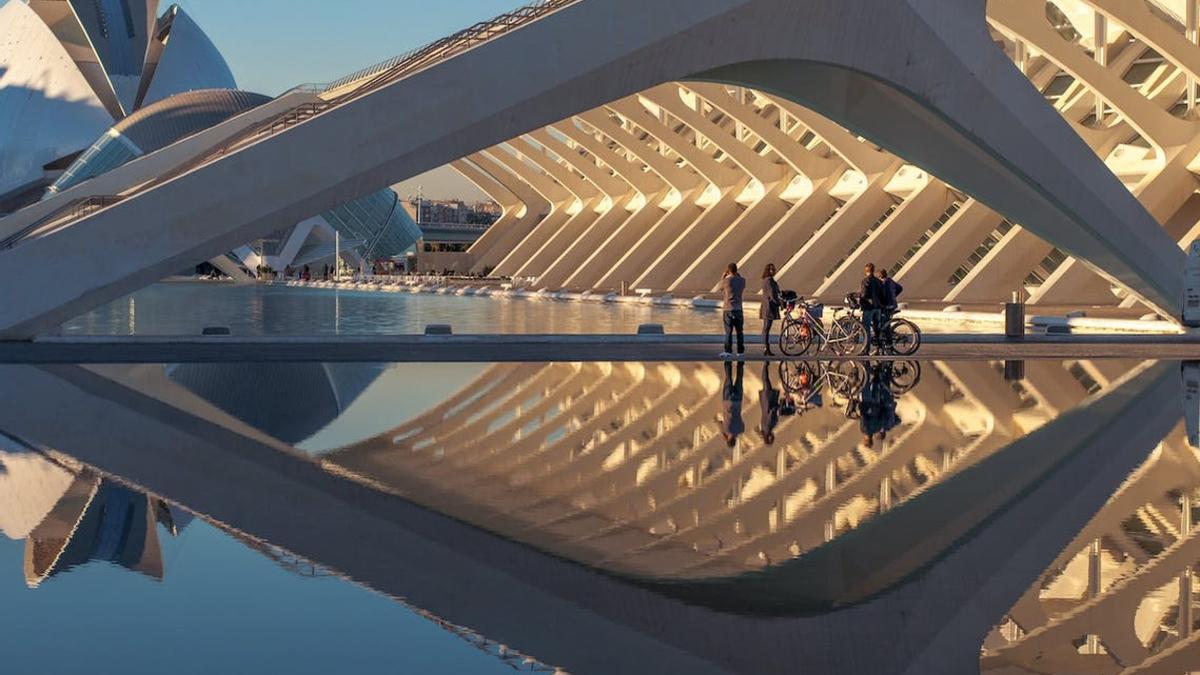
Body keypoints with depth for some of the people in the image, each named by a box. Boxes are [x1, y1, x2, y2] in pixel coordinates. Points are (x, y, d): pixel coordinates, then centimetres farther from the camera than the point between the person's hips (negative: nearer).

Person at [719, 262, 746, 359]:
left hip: (728, 309, -3)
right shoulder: (742, 280, 0)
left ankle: (728, 351, -4)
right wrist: (738, 275, 18)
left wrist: (723, 276, 15)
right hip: (738, 309, 3)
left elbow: (721, 288, 9)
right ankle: (740, 351, 9)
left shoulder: (726, 280, -10)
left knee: (728, 331, -2)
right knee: (739, 331, 8)